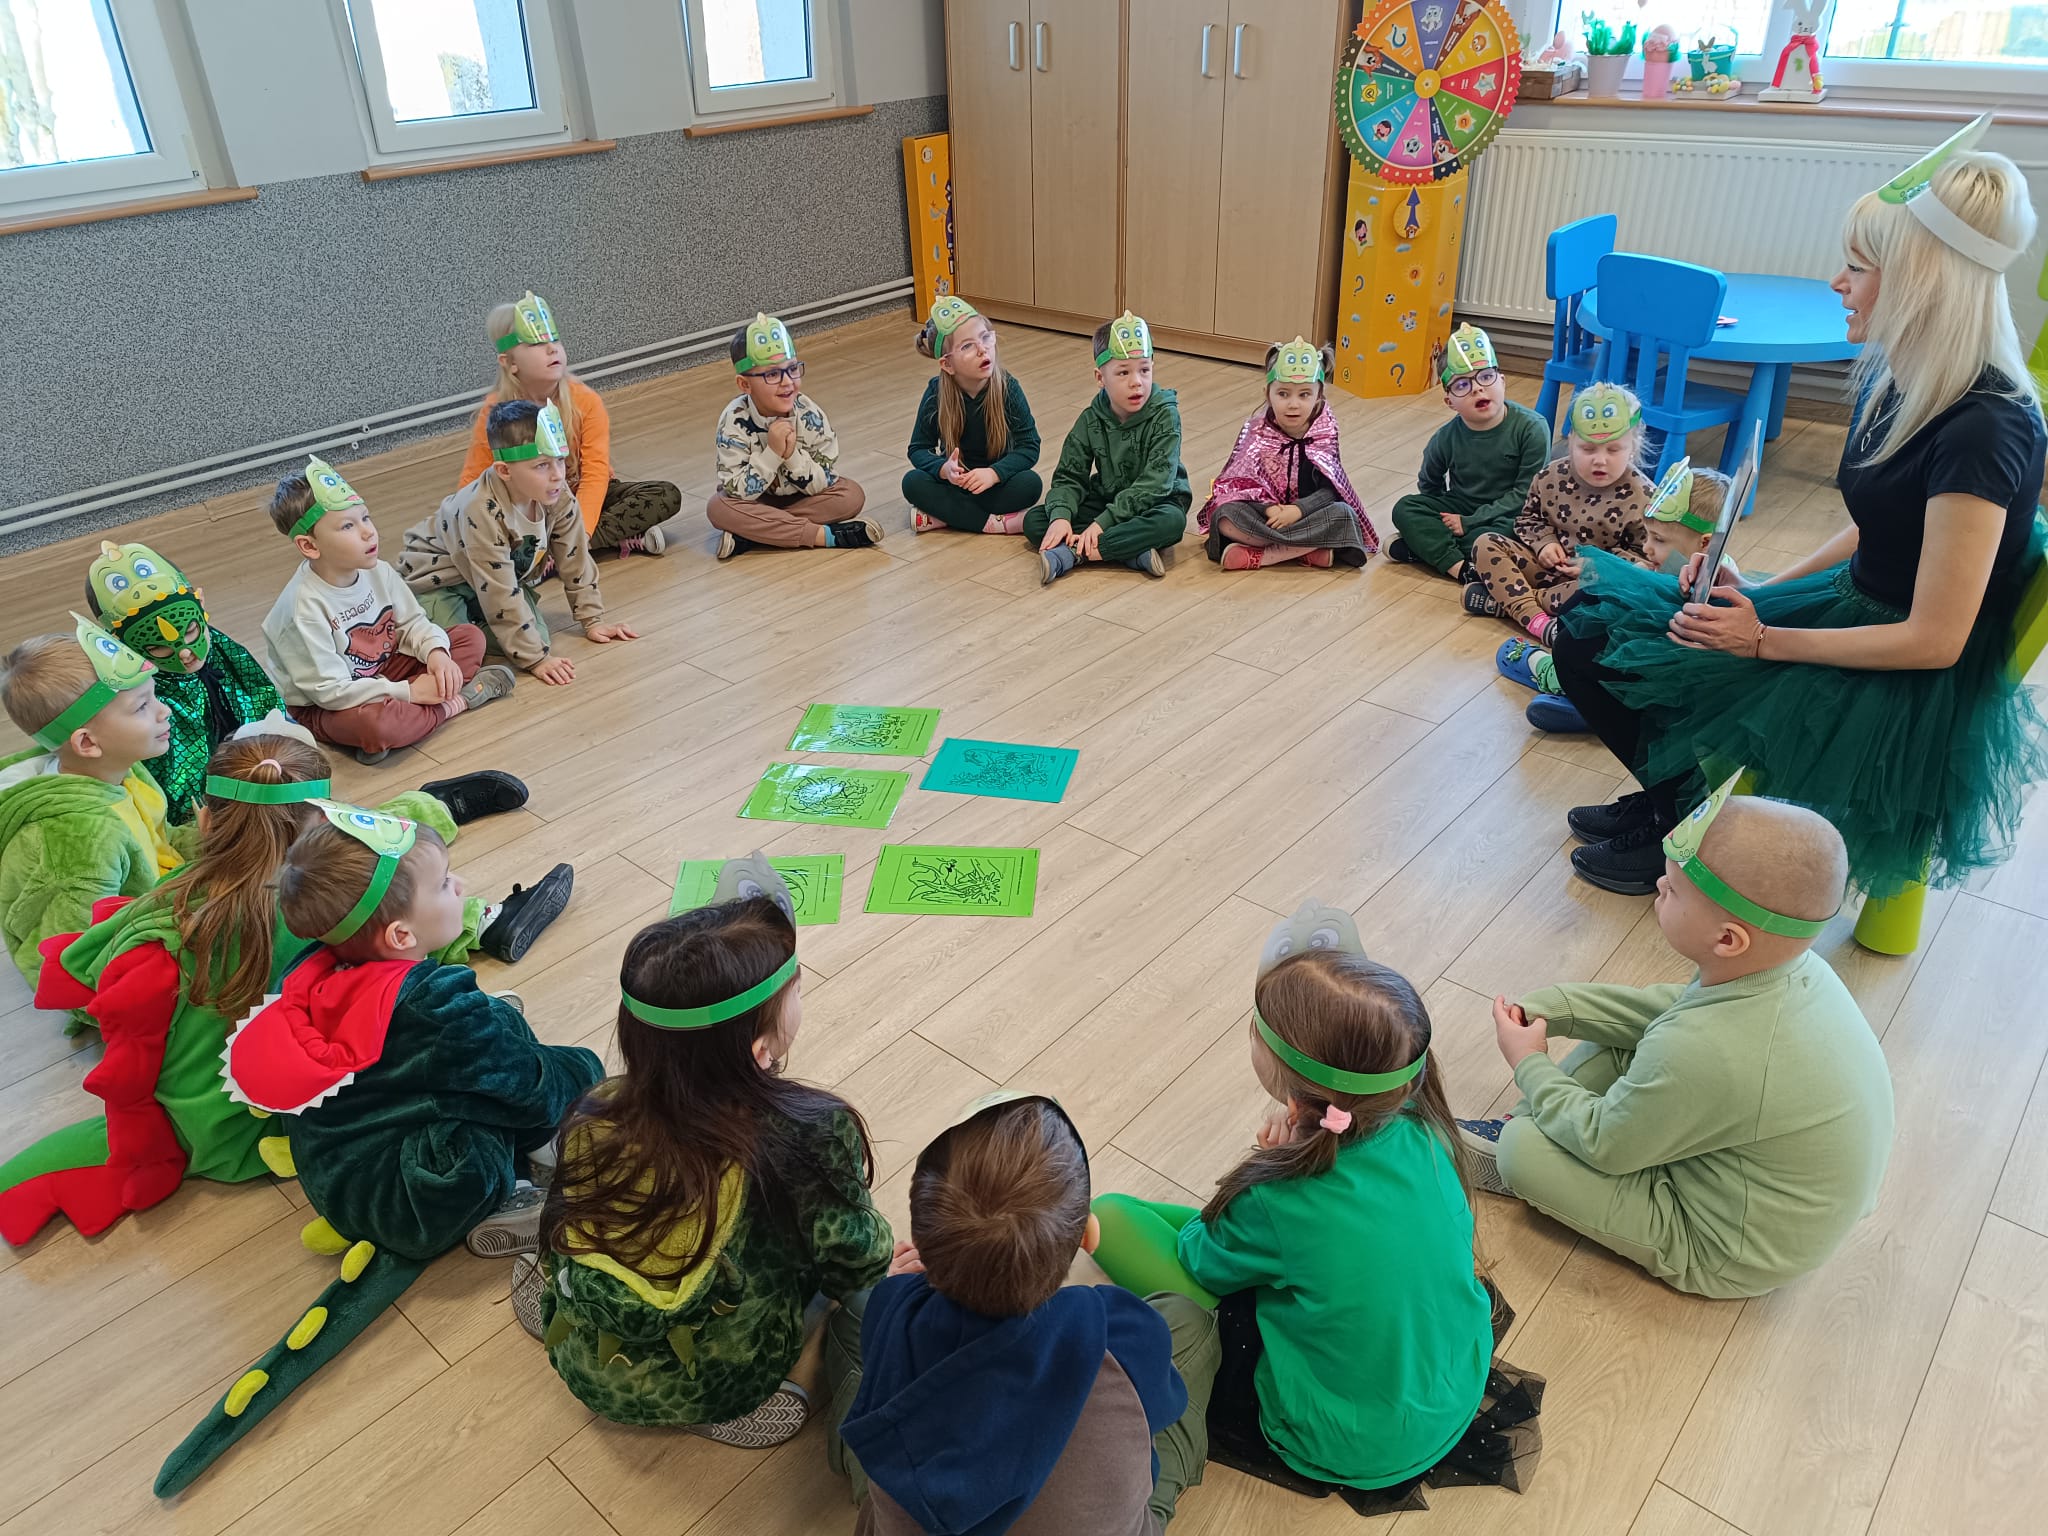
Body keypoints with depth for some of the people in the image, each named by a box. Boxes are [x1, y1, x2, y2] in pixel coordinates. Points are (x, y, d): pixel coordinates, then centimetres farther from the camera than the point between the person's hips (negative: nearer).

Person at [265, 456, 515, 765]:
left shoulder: (377, 572, -8)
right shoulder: (305, 608, -29)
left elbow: (412, 621, 5)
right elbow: (329, 690, -27)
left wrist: (436, 651, -18)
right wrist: (409, 693, -27)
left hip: (381, 673, 7)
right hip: (321, 708, -7)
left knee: (470, 636, 2)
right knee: (371, 722, -42)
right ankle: (455, 701, -15)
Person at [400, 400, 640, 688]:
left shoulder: (559, 496, -20)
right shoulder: (482, 511, -37)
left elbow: (575, 560, -7)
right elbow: (499, 593, -36)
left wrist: (592, 620, -6)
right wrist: (536, 658, -35)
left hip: (507, 574, 6)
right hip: (438, 577, -6)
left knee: (537, 637, -14)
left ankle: (474, 622, 11)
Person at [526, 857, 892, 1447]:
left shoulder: (591, 1120, -23)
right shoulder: (815, 1135, -33)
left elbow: (556, 1251, -4)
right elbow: (855, 1266, -15)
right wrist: (848, 1185, 6)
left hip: (590, 1374, 4)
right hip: (721, 1392, -3)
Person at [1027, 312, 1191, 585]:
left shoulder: (1164, 415, -16)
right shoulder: (1091, 420, -5)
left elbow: (1155, 482, -24)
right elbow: (1069, 477, -5)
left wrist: (1103, 522, -31)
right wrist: (1060, 516, -28)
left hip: (1152, 504, -4)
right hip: (1105, 500, 4)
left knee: (1172, 521, -39)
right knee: (1034, 520, -14)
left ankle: (1071, 553, -36)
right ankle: (1133, 553, -30)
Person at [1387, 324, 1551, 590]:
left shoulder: (1532, 428, -16)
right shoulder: (1446, 438, -6)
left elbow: (1525, 493, -17)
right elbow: (1429, 484, 13)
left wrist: (1469, 522, -20)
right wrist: (1443, 517, -2)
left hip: (1508, 514, -4)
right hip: (1460, 508, 4)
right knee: (1404, 508, -17)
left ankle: (1428, 547, -24)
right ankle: (1460, 567, -32)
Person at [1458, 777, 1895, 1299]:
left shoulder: (1699, 1052, -40)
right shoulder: (1794, 965, -15)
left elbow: (1602, 1144, -22)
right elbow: (1671, 1008, 4)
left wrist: (1529, 1065, -6)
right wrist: (1548, 1007, -4)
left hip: (1733, 1259, -8)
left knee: (1523, 1149, -11)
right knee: (1619, 1041, 7)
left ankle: (1514, 1141, 22)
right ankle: (1531, 1118, 21)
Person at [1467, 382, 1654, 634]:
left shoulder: (1643, 497, -13)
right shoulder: (1551, 477, -2)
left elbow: (1645, 555, -8)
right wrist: (1544, 542, -7)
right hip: (1548, 564, 4)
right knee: (1485, 544, -13)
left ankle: (1506, 599, -25)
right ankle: (1534, 617, -31)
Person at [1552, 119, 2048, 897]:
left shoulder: (1981, 431, -26)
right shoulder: (1895, 380, 0)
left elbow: (1934, 640, -24)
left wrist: (1764, 641, -19)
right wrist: (1763, 589, 0)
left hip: (1913, 694, -8)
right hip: (1853, 606, 8)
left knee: (1635, 662, -15)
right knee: (1590, 626, 0)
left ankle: (1687, 834, 13)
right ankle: (1677, 795, 18)